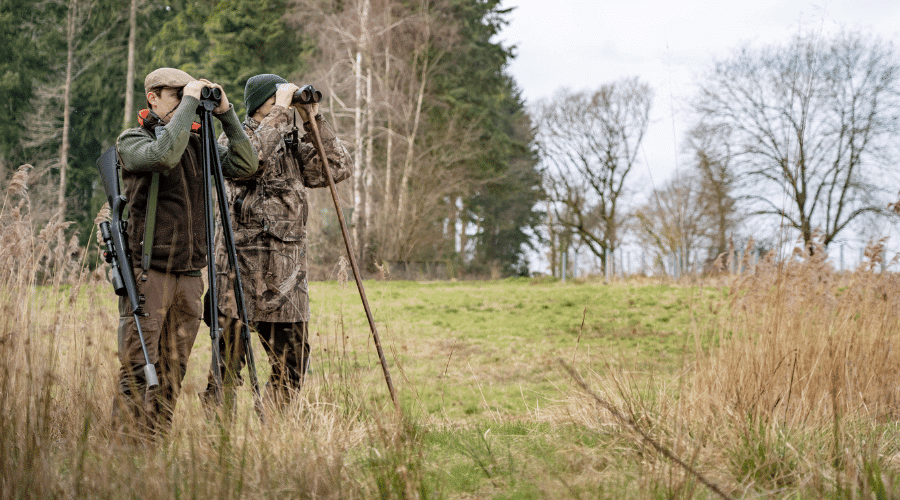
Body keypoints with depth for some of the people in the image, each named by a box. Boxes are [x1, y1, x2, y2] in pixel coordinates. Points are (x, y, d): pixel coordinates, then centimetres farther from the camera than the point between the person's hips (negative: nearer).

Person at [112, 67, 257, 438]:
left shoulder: (197, 144, 15)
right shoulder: (131, 142, -1)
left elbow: (245, 165, 5)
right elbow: (164, 154, -23)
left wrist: (226, 114, 0)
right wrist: (189, 102, -16)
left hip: (188, 274, 5)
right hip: (147, 272, -5)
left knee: (173, 372, 6)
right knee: (137, 369, -9)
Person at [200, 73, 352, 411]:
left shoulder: (292, 145, 17)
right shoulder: (232, 140, 0)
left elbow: (339, 169, 12)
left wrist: (313, 121, 6)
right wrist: (280, 110, -15)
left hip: (287, 275, 6)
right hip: (242, 268, -6)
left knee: (292, 364, 9)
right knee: (228, 363, -5)